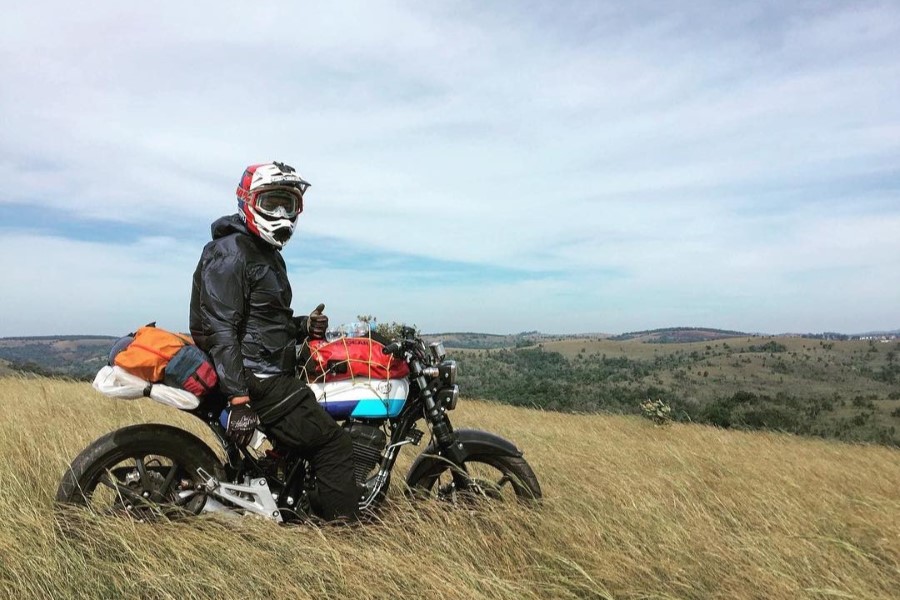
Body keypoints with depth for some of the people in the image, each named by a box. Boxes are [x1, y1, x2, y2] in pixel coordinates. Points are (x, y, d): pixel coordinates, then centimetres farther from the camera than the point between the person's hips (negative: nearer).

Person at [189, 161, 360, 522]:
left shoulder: (268, 255, 19)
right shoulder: (231, 253, -12)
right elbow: (221, 330, -21)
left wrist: (303, 327, 5)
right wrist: (239, 399, -26)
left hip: (272, 373, 11)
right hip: (257, 379, -11)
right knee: (333, 446, -12)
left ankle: (315, 510, 25)